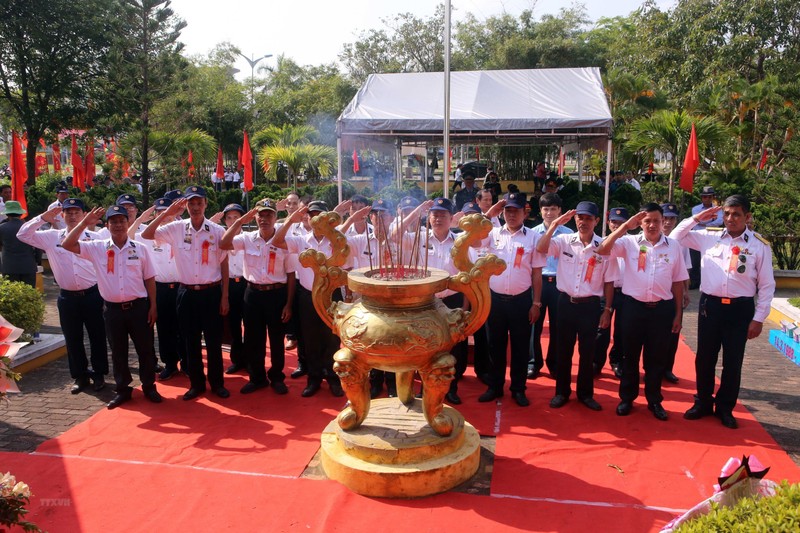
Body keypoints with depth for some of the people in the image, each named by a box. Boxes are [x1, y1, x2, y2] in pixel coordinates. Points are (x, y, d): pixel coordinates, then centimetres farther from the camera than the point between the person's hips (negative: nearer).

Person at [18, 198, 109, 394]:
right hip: (67, 297, 2)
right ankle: (80, 376, 26)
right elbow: (23, 235, 2)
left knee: (97, 336, 8)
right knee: (72, 339, 11)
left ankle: (99, 374, 24)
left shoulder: (94, 237, -2)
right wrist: (43, 218, -7)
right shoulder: (52, 237, 5)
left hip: (92, 295, -2)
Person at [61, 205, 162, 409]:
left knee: (145, 349, 7)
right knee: (118, 352, 12)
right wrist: (85, 223, -10)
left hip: (139, 306, -1)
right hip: (113, 309, 1)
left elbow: (150, 279, 3)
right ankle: (122, 389, 26)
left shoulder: (140, 248, 0)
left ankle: (149, 386, 23)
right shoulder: (97, 248, 1)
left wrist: (153, 306, 0)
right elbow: (67, 245, -5)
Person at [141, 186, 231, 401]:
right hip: (186, 293, 2)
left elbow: (224, 266, 0)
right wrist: (167, 213, -12)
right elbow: (145, 235, -5)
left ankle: (217, 383, 23)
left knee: (214, 341, 7)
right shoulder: (176, 228, -1)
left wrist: (224, 297, -1)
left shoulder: (218, 231, -5)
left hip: (211, 293, -2)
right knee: (190, 342, 10)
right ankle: (196, 383, 25)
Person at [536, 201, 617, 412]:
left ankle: (585, 393, 26)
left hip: (590, 306, 0)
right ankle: (562, 392, 24)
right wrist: (555, 223, -21)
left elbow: (608, 282, 2)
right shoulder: (564, 241, -2)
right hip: (566, 303, 1)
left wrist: (607, 310, 2)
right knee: (563, 350, 10)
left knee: (587, 352, 10)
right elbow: (540, 248, -19)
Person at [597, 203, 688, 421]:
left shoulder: (674, 247, 2)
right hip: (634, 306, -1)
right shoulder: (630, 242, -3)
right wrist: (625, 226, -20)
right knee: (630, 355, 10)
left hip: (662, 308, 1)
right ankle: (627, 398, 24)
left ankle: (654, 400, 26)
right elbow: (602, 250, -18)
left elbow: (678, 282, 7)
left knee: (657, 358, 11)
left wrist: (678, 314, 7)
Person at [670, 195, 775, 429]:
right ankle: (703, 403, 28)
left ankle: (725, 408, 27)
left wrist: (758, 318, -3)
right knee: (704, 357, 10)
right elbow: (675, 238, 11)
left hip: (740, 308, -1)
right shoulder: (708, 236, 3)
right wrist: (697, 218, 1)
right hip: (710, 304, 2)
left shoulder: (760, 245, -3)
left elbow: (767, 285, 0)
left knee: (732, 361, 9)